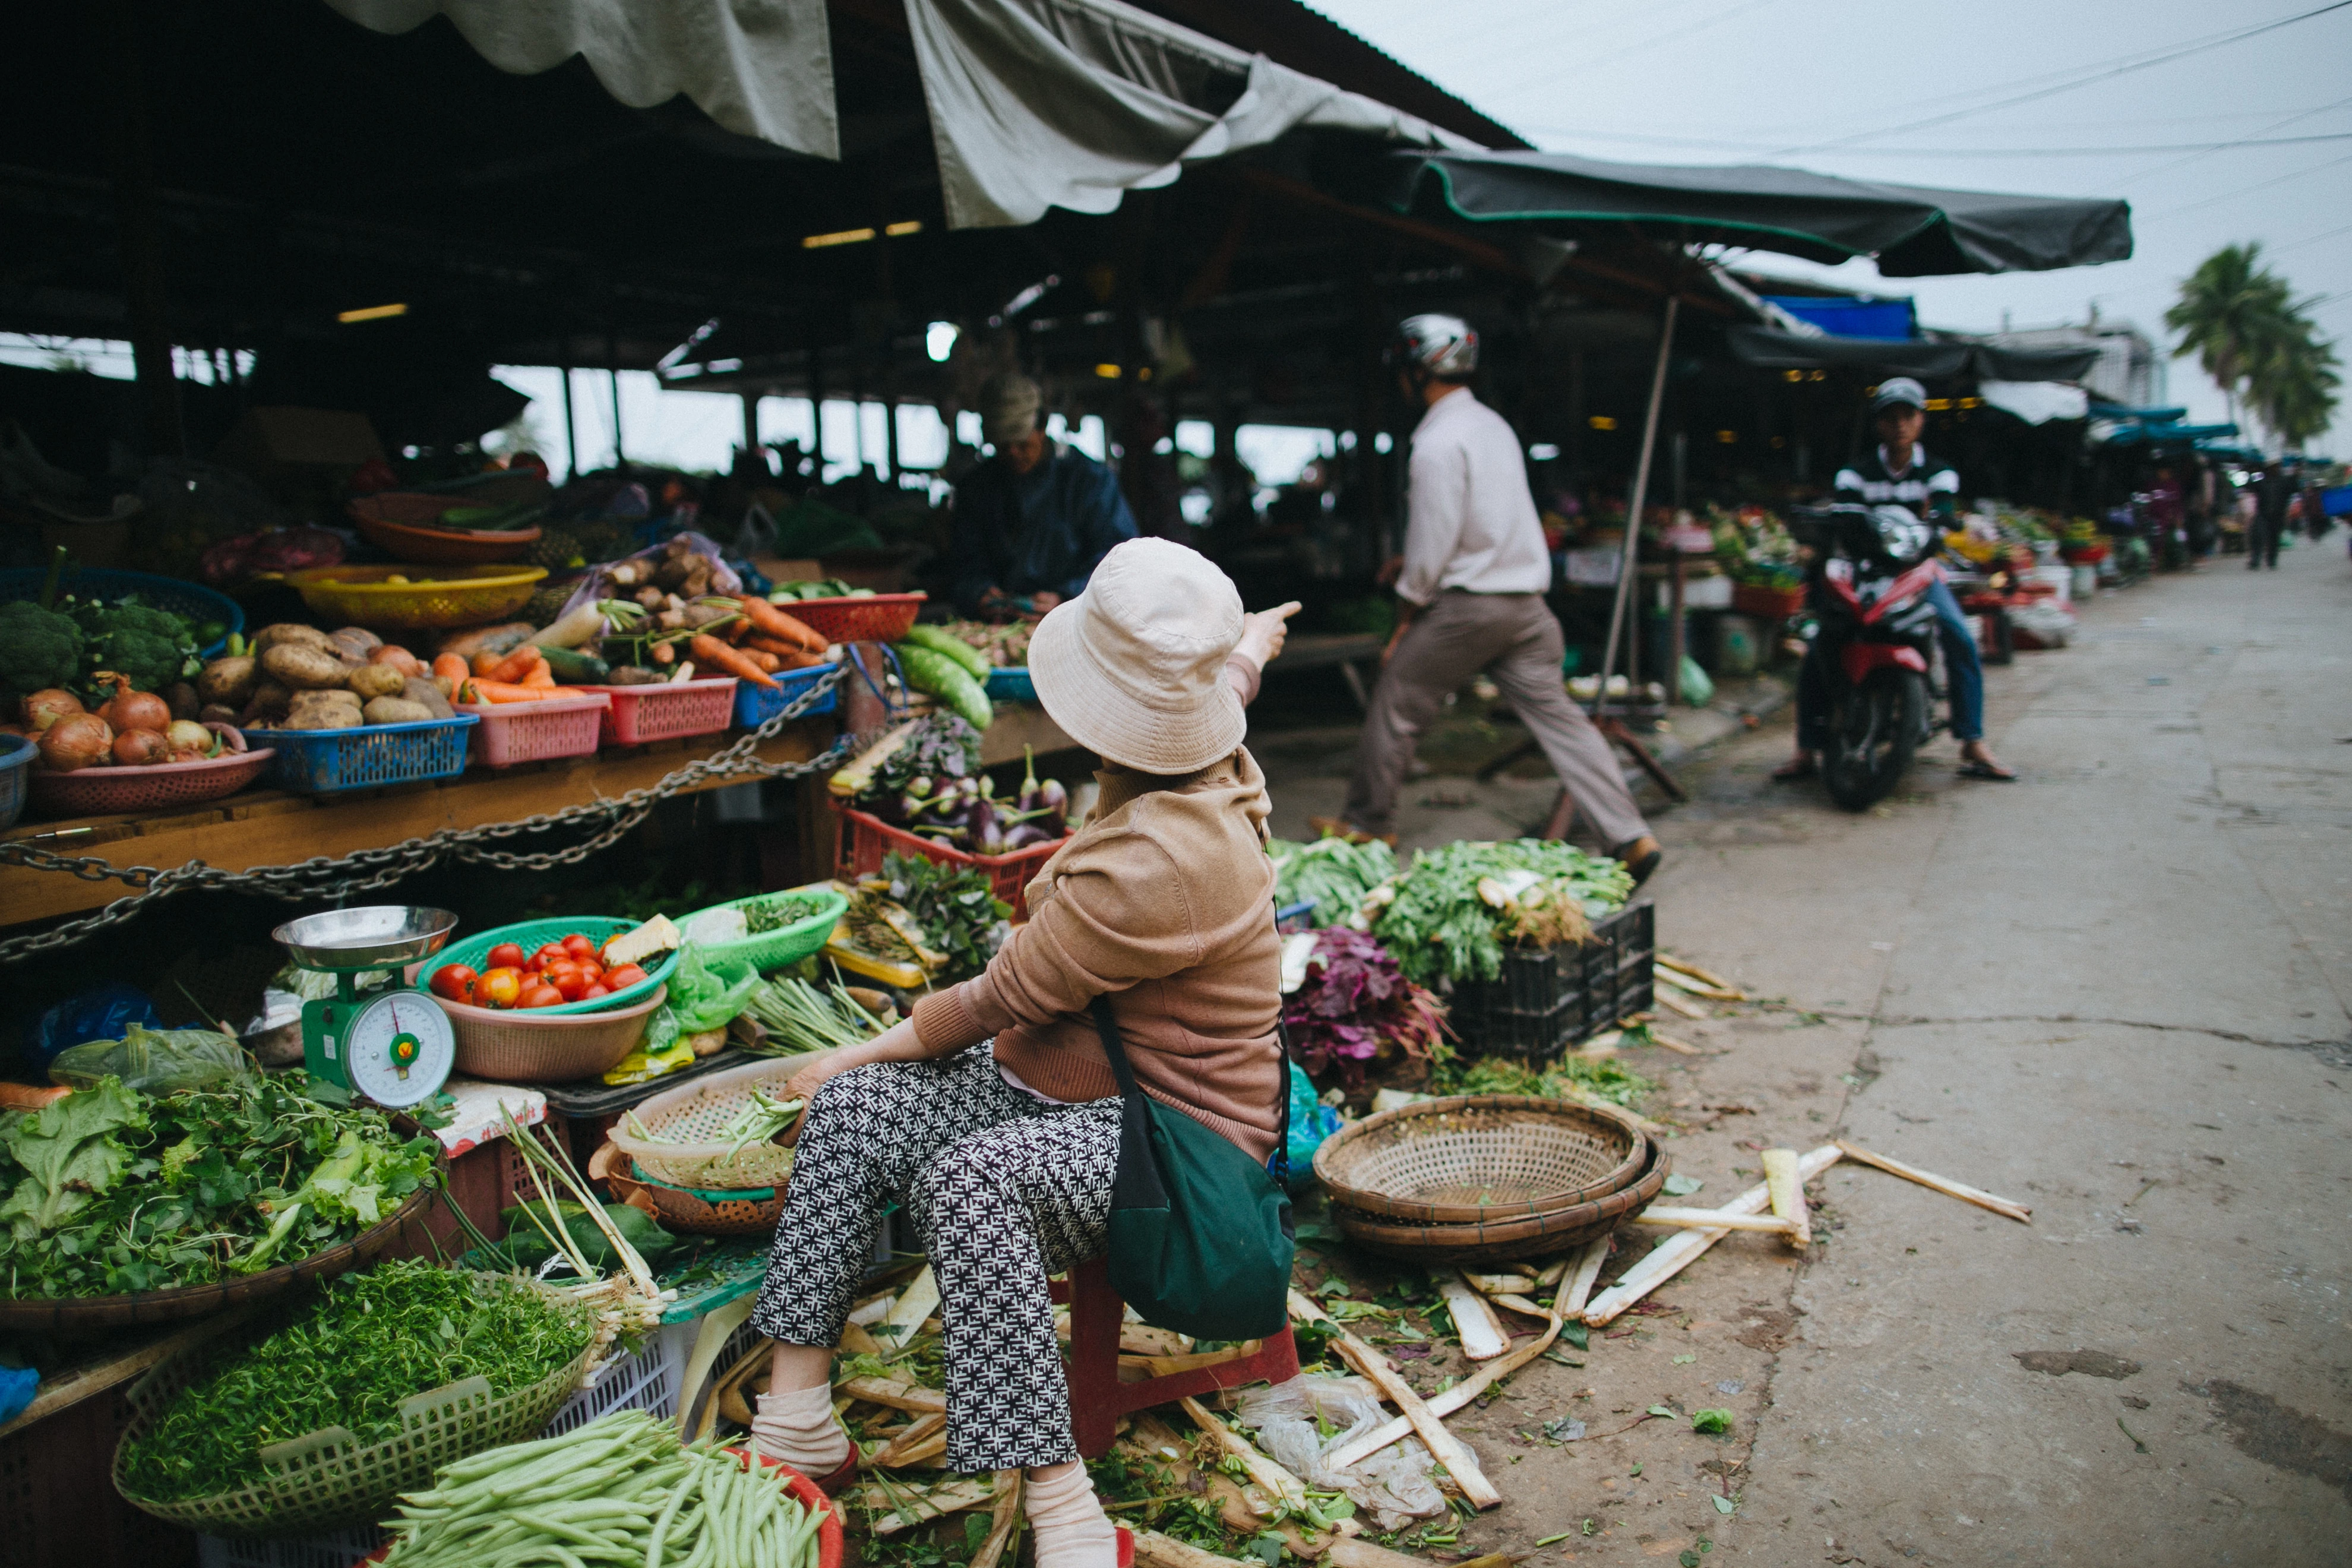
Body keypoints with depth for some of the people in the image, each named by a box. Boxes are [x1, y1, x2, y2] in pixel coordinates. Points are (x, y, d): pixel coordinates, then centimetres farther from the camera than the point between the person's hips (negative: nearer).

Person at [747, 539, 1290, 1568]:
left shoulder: (1164, 863, -27)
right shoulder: (1214, 771, 2)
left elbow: (1008, 996, -18)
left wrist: (864, 1050, -4)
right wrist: (1254, 635, 53)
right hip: (1053, 1080, 10)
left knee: (972, 1176, -37)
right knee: (853, 1111, -11)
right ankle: (795, 1424, -9)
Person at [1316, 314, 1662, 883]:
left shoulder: (1437, 444, -14)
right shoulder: (1493, 424, 14)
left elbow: (1431, 544, -15)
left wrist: (1405, 619, -4)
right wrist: (1414, 567, 24)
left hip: (1470, 603, -8)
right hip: (1527, 600, 8)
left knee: (1396, 701, 9)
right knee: (1556, 713, 6)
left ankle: (1367, 823, 23)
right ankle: (1630, 837, 0)